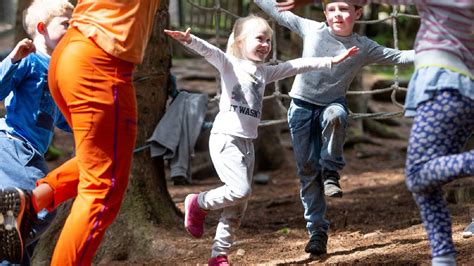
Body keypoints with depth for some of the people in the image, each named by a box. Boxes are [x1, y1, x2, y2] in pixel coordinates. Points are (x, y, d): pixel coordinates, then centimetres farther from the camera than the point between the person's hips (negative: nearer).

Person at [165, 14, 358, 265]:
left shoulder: (265, 72, 16)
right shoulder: (230, 64, -3)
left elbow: (297, 65, 19)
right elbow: (210, 52, -21)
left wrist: (332, 61, 17)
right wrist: (190, 40, -41)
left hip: (247, 142, 7)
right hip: (225, 137, -7)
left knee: (238, 207, 5)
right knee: (240, 191, -20)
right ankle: (198, 203, 5)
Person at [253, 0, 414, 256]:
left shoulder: (364, 47, -3)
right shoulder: (312, 29, -1)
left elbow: (396, 57, -4)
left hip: (332, 104, -1)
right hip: (301, 105, 1)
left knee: (335, 116, -39)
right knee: (307, 170, -1)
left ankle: (331, 173, -16)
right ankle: (317, 230, 7)